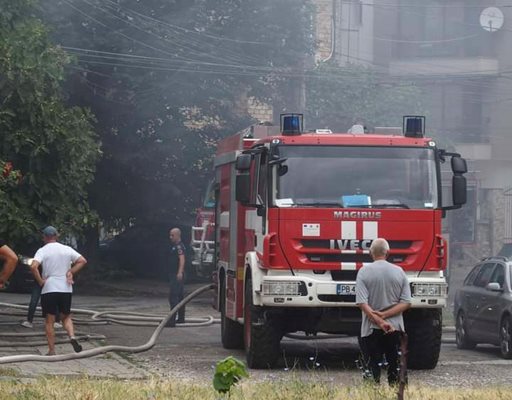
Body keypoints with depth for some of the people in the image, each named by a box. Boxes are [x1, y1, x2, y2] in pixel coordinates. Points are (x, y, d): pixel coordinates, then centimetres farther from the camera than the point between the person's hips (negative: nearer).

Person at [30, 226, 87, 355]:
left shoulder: (42, 251, -6)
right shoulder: (67, 249, 5)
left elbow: (33, 266, -21)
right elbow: (82, 261, 3)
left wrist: (40, 281, -9)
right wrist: (71, 272, 3)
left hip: (48, 290, -3)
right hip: (66, 289, 3)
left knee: (49, 321, 5)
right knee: (66, 317, 17)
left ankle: (51, 350, 4)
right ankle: (72, 336, -11)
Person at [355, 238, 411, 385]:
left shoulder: (364, 272, -5)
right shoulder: (399, 272, 2)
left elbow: (362, 303, -13)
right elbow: (406, 302, -3)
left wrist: (379, 321, -14)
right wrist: (384, 315, -9)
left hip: (371, 329, -2)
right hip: (396, 327, 2)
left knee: (372, 368, 1)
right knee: (395, 369, 10)